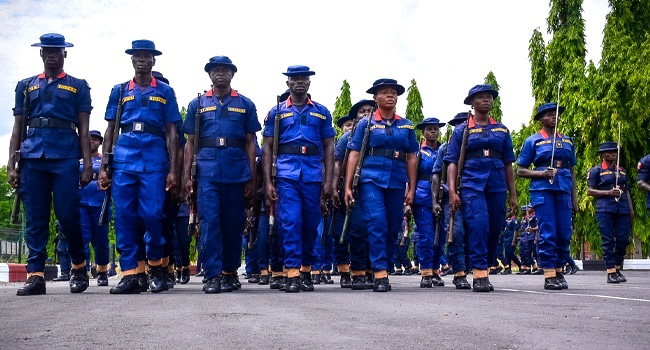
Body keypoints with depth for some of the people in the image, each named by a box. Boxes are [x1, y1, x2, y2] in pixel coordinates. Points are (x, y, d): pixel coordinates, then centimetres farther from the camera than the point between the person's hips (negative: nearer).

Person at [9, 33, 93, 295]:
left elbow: (83, 129, 7)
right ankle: (35, 276, 3)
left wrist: (88, 165, -2)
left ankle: (79, 266, 13)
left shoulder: (78, 86, 13)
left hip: (66, 155, -2)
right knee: (35, 219, 1)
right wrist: (11, 165, 7)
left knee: (67, 215, -6)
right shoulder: (26, 86, 19)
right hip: (32, 155, 3)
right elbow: (18, 127, 16)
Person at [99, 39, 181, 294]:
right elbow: (110, 130, 15)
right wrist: (103, 167, 6)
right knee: (124, 216, -2)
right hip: (124, 156, 2)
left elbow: (171, 133, 8)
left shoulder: (165, 91, 11)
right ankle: (131, 274, 3)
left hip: (155, 157, -2)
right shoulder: (120, 91, 15)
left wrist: (172, 169, 0)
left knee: (152, 214, -8)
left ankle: (155, 265, 13)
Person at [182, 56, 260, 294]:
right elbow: (191, 142, 11)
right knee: (209, 222, -7)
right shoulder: (198, 104, 13)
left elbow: (250, 143, 9)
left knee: (234, 223, 6)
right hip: (207, 169, 0)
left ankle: (230, 272, 19)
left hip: (237, 169, 0)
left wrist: (251, 178, 3)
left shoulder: (245, 104, 11)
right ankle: (213, 275, -4)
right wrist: (186, 175, 2)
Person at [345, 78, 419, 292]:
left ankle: (382, 268, 23)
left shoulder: (406, 126, 14)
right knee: (376, 224, -15)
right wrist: (348, 186, -6)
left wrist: (412, 189, 7)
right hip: (371, 179, -3)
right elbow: (354, 155, 2)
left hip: (397, 182, 3)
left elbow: (411, 158, 14)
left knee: (392, 228, 7)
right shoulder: (366, 124, 7)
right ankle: (380, 274, -14)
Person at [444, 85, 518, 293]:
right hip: (472, 185, -4)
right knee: (478, 225, -18)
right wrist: (452, 191, -9)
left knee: (495, 229, 4)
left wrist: (513, 194, 12)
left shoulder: (502, 130, 17)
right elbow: (452, 163, 3)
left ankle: (484, 267, 19)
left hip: (497, 187, 4)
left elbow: (508, 164, 17)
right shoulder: (462, 130, 8)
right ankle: (479, 275, -15)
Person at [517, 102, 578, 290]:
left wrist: (574, 199, 15)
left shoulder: (568, 141, 19)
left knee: (564, 233, 2)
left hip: (564, 190, 4)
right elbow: (520, 171, 5)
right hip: (542, 190, -4)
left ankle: (559, 271, 16)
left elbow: (572, 171, 21)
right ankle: (549, 275, -4)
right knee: (547, 233, -8)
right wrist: (542, 173, -12)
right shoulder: (533, 141, 8)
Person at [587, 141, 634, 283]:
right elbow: (589, 191, -1)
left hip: (623, 209, 5)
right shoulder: (596, 170, 5)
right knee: (608, 241, -6)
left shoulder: (622, 171, 20)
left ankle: (617, 269, 15)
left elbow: (627, 191, 23)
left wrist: (631, 209, 14)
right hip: (605, 209, -5)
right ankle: (611, 272, -4)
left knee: (623, 240, 1)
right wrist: (608, 193, -13)